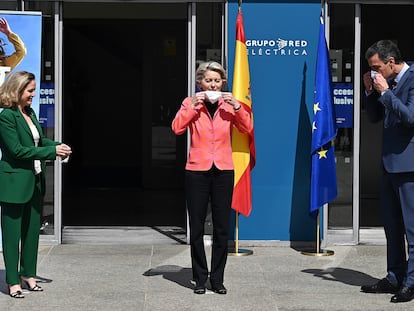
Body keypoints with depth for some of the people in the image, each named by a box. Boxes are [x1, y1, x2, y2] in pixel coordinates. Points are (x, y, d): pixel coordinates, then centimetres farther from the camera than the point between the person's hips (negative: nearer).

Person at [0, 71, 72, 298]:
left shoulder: (30, 113, 10)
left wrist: (58, 146, -2)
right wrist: (52, 151, -19)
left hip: (35, 182, 8)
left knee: (32, 231, 14)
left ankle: (28, 275, 26)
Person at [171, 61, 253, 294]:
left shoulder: (228, 104, 7)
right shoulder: (190, 103, 3)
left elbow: (248, 128, -3)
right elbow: (177, 128, -12)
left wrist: (237, 106, -13)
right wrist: (193, 106, -16)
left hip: (223, 171, 1)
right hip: (197, 171, -1)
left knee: (222, 227, 2)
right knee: (197, 227, 2)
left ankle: (218, 279, 12)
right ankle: (200, 279, 12)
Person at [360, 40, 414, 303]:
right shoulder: (389, 82, 12)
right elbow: (375, 117, 18)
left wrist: (385, 92, -19)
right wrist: (371, 91, 4)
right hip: (391, 163, 9)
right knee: (392, 225, 15)